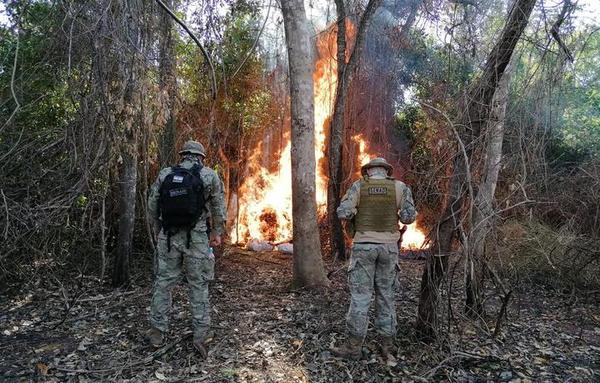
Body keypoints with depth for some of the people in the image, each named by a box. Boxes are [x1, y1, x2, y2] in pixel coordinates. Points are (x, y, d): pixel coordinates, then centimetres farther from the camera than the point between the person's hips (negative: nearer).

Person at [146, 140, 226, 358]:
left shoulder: (164, 174, 3)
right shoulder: (209, 176, -2)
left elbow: (152, 205, 7)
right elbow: (218, 207, 2)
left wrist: (157, 230, 19)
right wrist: (217, 233, 13)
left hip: (168, 236, 2)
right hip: (197, 238, -1)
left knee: (163, 283, 13)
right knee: (199, 286, 8)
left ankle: (157, 333, 21)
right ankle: (200, 336, 10)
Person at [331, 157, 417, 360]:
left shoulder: (358, 186, -1)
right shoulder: (399, 187, 2)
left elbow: (343, 213, -10)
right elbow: (409, 216, -5)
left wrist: (352, 220, 12)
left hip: (364, 245, -2)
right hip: (388, 246, 2)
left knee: (360, 295, 0)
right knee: (386, 295, 10)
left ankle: (354, 346, 4)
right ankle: (387, 344, 16)